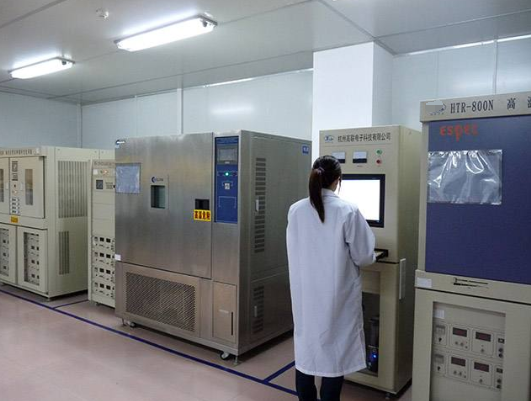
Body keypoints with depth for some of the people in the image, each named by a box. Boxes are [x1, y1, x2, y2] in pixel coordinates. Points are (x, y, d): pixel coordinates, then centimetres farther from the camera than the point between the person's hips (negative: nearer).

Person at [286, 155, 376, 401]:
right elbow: (364, 257, -8)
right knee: (334, 352, 10)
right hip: (336, 295, -4)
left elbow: (295, 252, 6)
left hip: (304, 293, 4)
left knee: (305, 348, 17)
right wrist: (343, 259, 14)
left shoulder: (295, 210, -4)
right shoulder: (348, 211, -14)